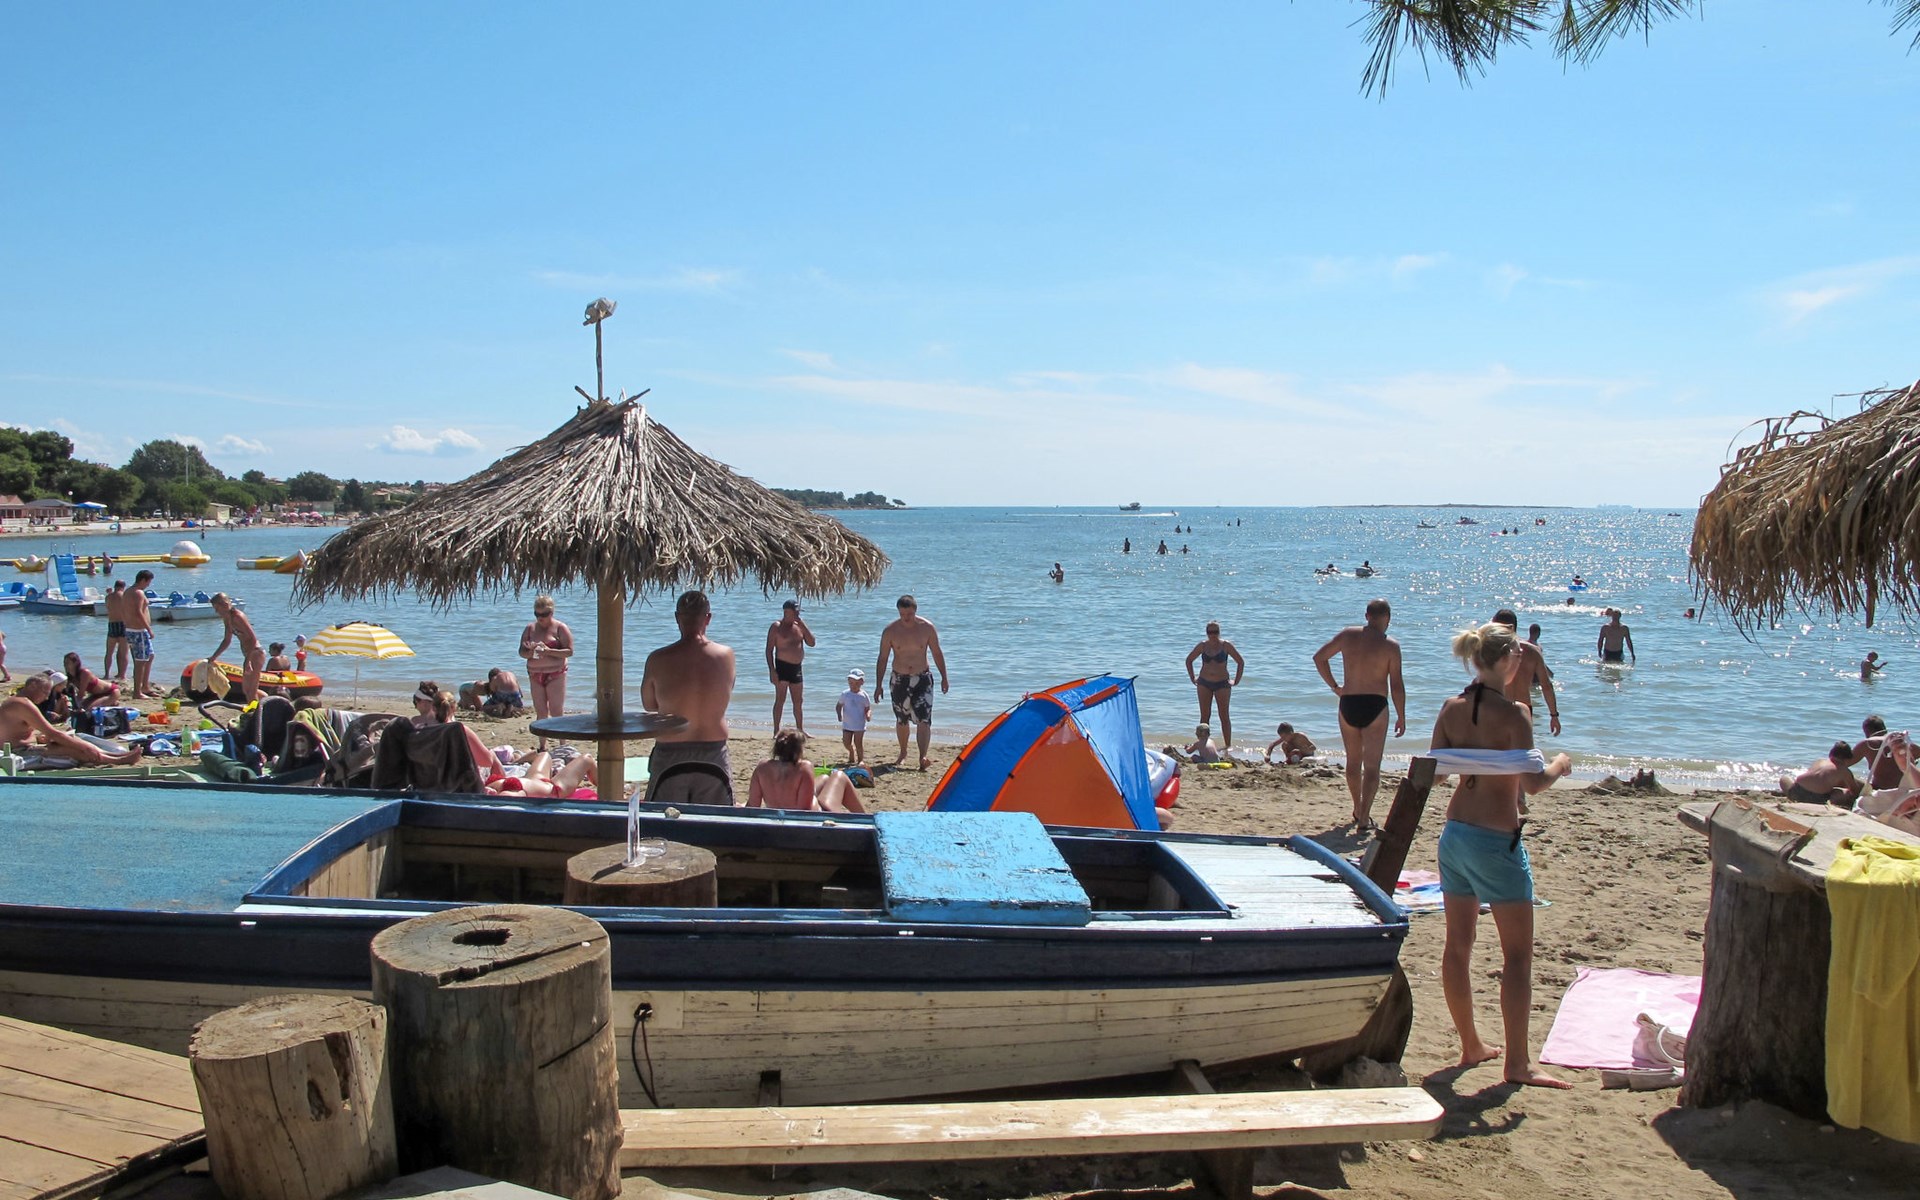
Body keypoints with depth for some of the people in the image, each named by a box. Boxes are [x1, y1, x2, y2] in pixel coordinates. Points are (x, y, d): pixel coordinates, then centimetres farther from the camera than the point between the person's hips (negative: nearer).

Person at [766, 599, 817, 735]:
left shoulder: (799, 626, 12)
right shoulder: (777, 627, -4)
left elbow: (811, 642, 4)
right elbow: (769, 650, -7)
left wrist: (803, 624, -4)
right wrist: (771, 670, -15)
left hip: (796, 668, 6)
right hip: (782, 667, -6)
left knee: (798, 701, 11)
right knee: (780, 700, -6)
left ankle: (800, 730, 20)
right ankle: (776, 731, -3)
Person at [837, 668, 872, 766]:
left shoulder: (864, 695, -6)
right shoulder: (845, 694, -2)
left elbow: (868, 708, 2)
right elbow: (839, 706, 6)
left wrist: (868, 715, -20)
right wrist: (839, 714, -12)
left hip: (860, 725, -3)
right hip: (847, 724, 3)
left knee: (858, 743, -4)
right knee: (846, 742, 5)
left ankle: (861, 760, 11)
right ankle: (851, 752, 36)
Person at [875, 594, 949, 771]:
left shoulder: (927, 627, -7)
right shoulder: (890, 631, -7)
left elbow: (937, 653, 4)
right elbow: (882, 659, -1)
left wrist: (944, 678, 5)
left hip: (922, 678, -1)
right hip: (899, 680, 1)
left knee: (924, 719, -15)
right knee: (901, 720, 13)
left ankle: (923, 757, -22)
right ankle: (903, 753, 33)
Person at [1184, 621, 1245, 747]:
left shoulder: (1225, 646, -7)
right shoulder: (1202, 645, 0)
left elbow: (1241, 662, 0)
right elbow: (1189, 660, 14)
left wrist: (1236, 681, -3)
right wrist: (1192, 678, 8)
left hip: (1222, 684, -2)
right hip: (1204, 684, 2)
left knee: (1224, 717, 0)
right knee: (1204, 716, 4)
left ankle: (1228, 746, 4)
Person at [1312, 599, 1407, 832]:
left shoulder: (1348, 635, 2)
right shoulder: (1390, 646, -7)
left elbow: (1319, 657, 6)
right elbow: (1396, 685, -8)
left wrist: (1334, 686, 14)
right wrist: (1401, 717, 1)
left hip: (1348, 704, 3)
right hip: (1375, 706, -3)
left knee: (1353, 761, 20)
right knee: (1372, 766, 1)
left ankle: (1358, 810, 35)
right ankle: (1364, 817, -9)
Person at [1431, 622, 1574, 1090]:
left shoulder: (1452, 708, 3)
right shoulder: (1513, 712, -15)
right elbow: (1532, 782, -20)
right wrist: (1559, 765, 0)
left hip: (1454, 833, 7)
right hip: (1496, 840, -7)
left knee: (1458, 944, 13)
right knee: (1518, 952, 1)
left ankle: (1471, 1046, 24)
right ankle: (1518, 1063, 2)